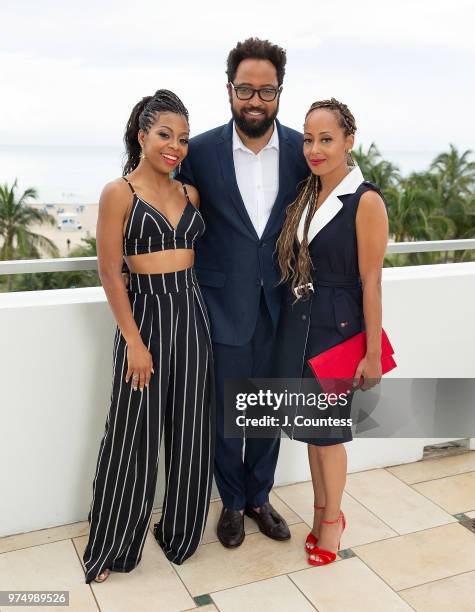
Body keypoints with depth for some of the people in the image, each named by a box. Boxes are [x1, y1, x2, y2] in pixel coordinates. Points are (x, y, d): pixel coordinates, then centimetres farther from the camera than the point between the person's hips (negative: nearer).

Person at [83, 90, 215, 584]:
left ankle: (180, 533, 34)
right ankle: (111, 547, 26)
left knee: (191, 435, 12)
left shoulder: (190, 194, 8)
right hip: (146, 315, -5)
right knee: (134, 437, 5)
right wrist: (134, 342, -13)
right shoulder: (119, 193, -7)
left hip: (192, 314, 5)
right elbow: (110, 273, -10)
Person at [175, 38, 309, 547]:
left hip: (279, 304, 2)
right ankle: (232, 502, 35)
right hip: (223, 307, -2)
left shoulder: (301, 150, -2)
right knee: (225, 413, 11)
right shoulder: (200, 150, -7)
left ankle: (259, 496, 38)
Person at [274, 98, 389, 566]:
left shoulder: (366, 201, -13)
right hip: (296, 321, 6)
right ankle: (322, 509, 36)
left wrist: (373, 353, -12)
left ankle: (332, 519, 29)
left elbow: (370, 282, -13)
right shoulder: (306, 195, 7)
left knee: (328, 426, 7)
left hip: (336, 325, -6)